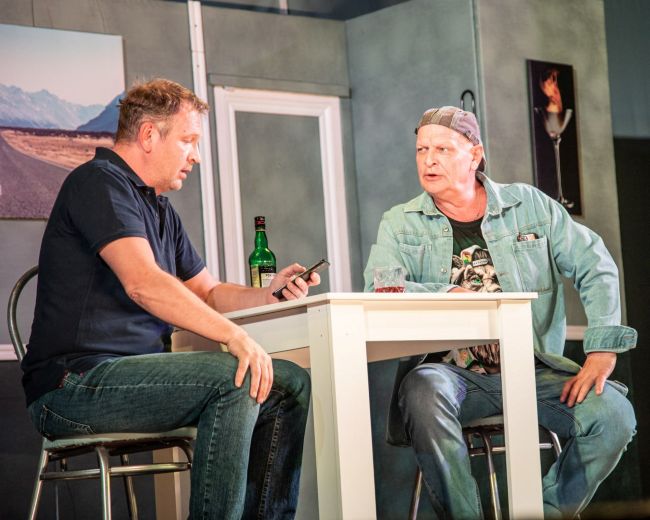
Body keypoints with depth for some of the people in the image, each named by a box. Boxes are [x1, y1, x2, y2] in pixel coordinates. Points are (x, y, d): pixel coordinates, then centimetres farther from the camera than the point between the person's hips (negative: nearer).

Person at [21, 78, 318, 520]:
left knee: (291, 384, 0)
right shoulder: (98, 183, -9)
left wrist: (269, 295, 4)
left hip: (138, 373, 9)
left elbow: (208, 292, 24)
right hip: (75, 383, -9)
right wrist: (234, 335, -28)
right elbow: (143, 283, -23)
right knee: (235, 377, -28)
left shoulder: (160, 210, 22)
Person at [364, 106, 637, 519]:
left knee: (614, 413, -23)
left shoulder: (530, 205, 10)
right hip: (450, 372, -1)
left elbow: (597, 268, 6)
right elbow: (379, 292, -9)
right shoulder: (401, 224, 8)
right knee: (424, 393, -37)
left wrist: (602, 351, -6)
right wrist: (452, 296, -22)